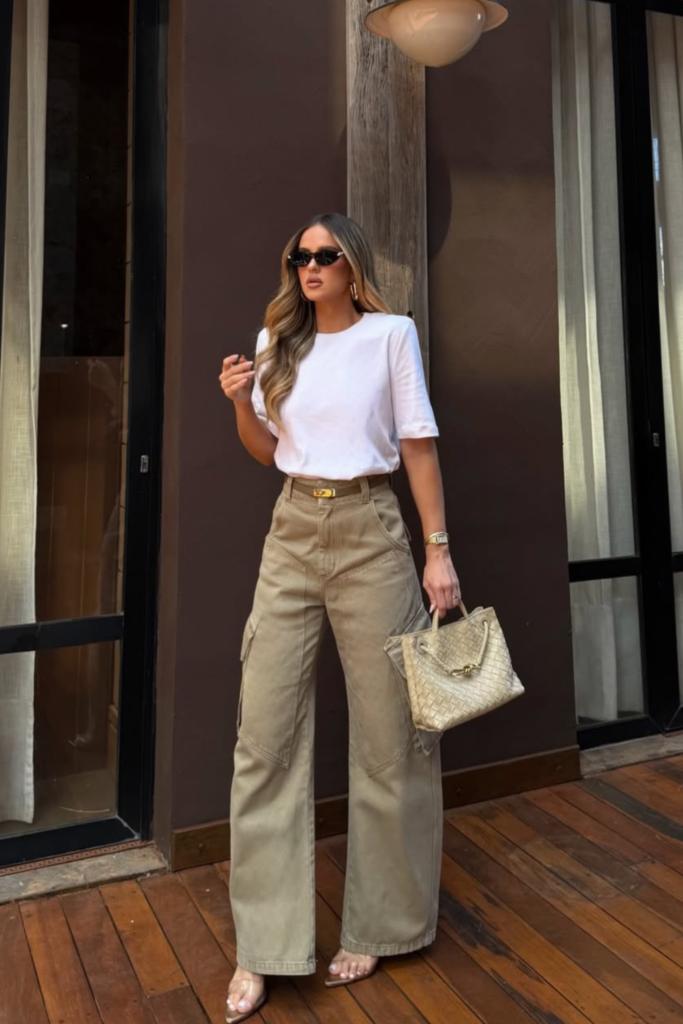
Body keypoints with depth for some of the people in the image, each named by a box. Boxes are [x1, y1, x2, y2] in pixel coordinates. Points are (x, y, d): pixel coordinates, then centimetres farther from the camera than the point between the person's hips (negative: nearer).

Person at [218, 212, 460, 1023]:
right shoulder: (276, 341, 13)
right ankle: (263, 947, 13)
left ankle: (376, 926, 24)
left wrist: (439, 548, -6)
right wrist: (241, 404, -2)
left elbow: (418, 443, -1)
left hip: (369, 531, -3)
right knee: (265, 732, -1)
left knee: (388, 730, 3)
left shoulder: (390, 334, 2)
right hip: (292, 532, 4)